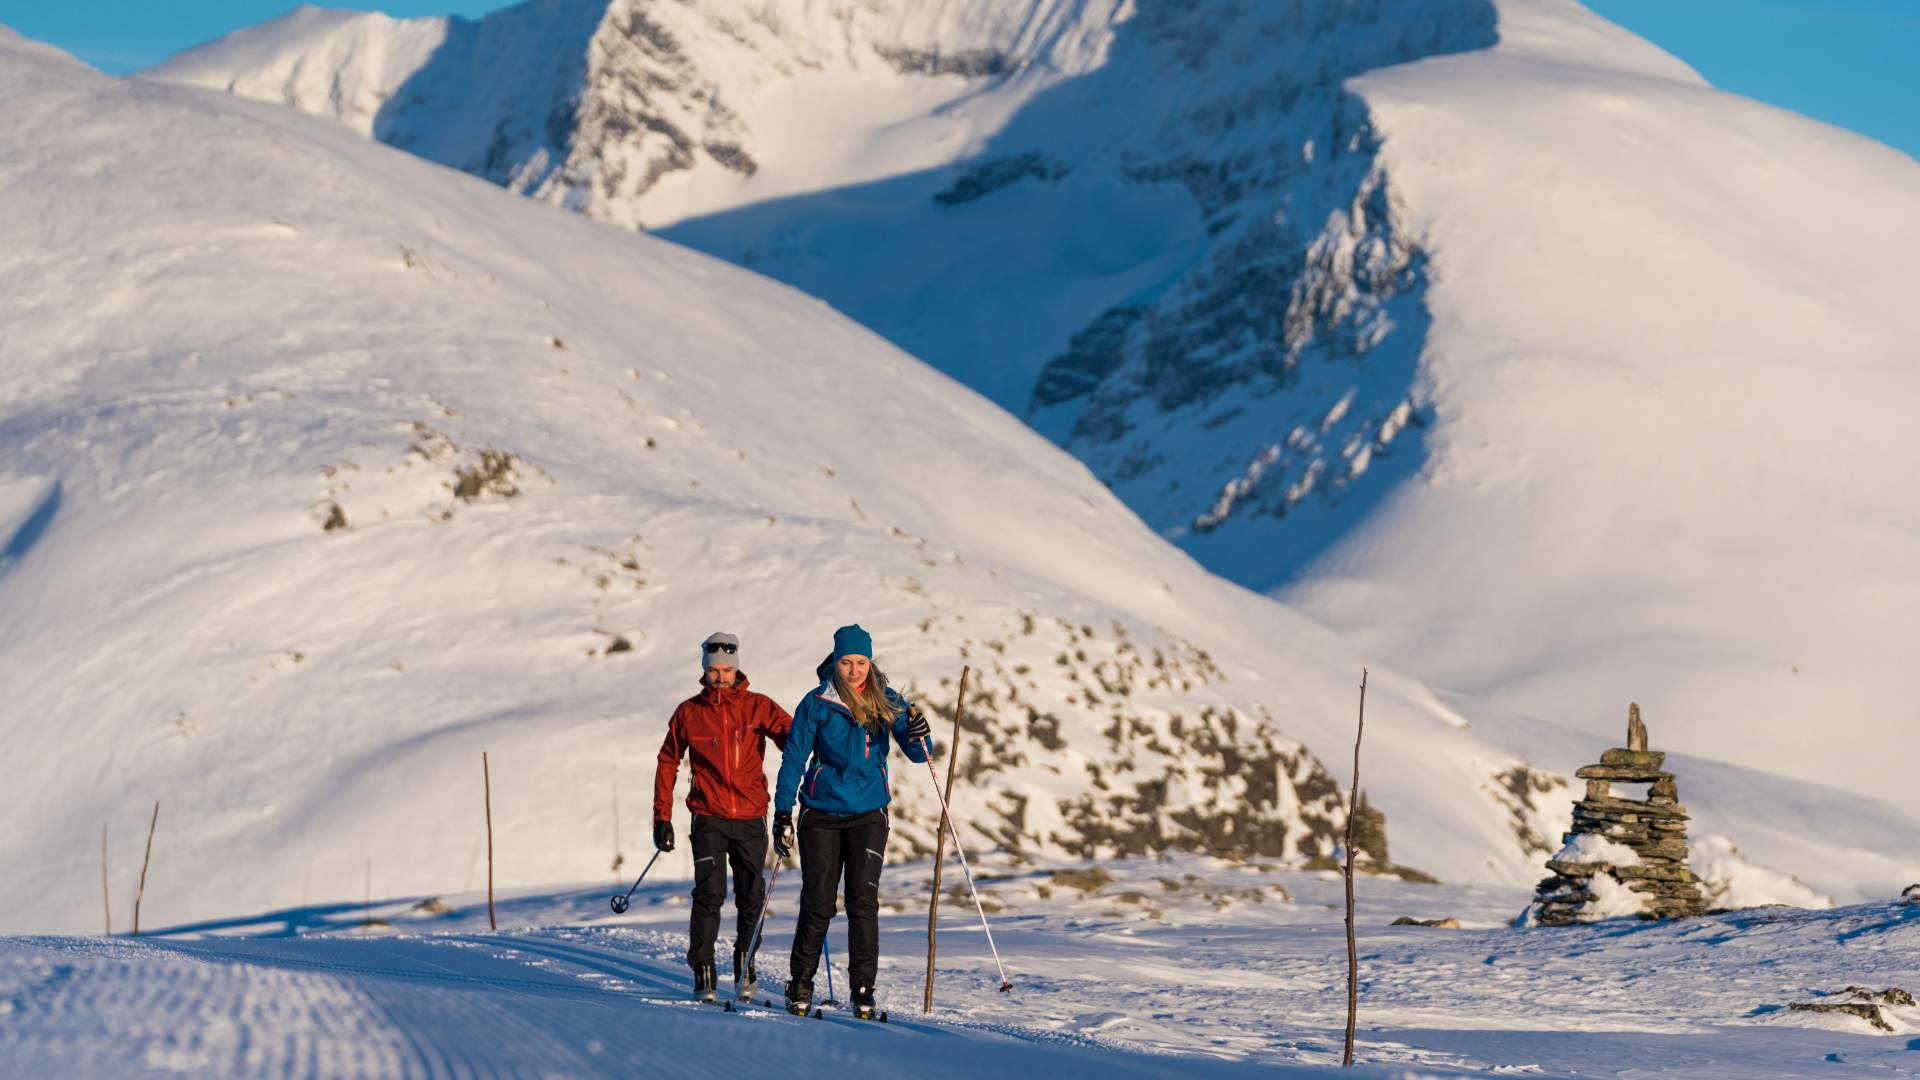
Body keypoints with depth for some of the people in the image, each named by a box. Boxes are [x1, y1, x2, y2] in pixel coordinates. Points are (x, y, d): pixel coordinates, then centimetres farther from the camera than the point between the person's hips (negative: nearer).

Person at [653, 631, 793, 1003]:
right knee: (709, 893, -11)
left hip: (750, 819, 1)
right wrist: (662, 817, 7)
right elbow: (668, 763, 11)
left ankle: (745, 962, 23)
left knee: (751, 896, 3)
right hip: (709, 819, -1)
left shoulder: (758, 707, 2)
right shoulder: (689, 713, 4)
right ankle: (703, 973, -3)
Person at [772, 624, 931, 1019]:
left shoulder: (886, 703, 2)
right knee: (817, 903, 0)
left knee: (863, 900, -7)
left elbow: (916, 754, 1)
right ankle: (801, 986, 13)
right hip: (821, 814, -1)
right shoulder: (817, 704, -4)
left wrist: (917, 735, -22)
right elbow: (794, 759, -1)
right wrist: (782, 814, -6)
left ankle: (863, 989, -2)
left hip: (868, 815, 1)